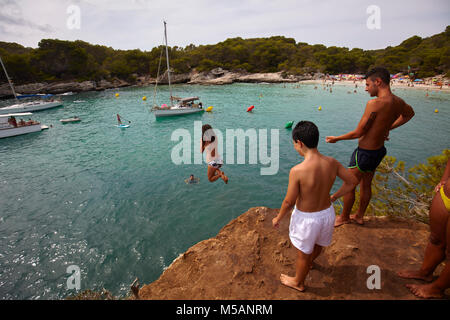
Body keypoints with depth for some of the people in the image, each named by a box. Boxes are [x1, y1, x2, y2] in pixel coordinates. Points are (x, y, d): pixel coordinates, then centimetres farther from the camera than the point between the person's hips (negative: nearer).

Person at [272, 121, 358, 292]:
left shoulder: (297, 171, -31)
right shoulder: (332, 163, -14)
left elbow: (289, 202, -21)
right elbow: (352, 181, 0)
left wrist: (278, 218, -3)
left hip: (306, 218, -6)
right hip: (327, 213, 6)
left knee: (303, 254, 21)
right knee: (318, 244, 34)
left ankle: (298, 282, 48)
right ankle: (309, 262, 66)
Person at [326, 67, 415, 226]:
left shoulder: (375, 103, -27)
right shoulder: (398, 102, -1)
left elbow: (359, 132, -23)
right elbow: (409, 113, 24)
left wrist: (336, 138, -9)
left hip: (365, 152, -9)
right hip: (379, 151, 9)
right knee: (366, 185, 23)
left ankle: (344, 217, 29)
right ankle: (359, 216, 41)